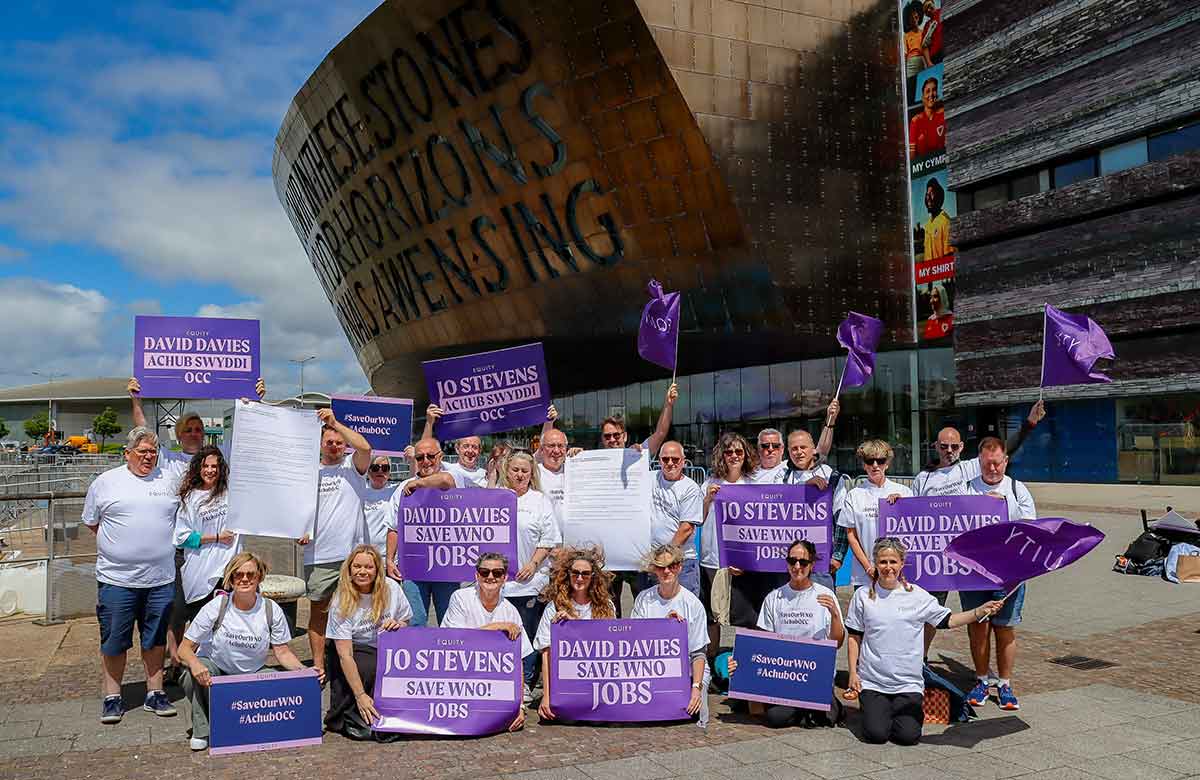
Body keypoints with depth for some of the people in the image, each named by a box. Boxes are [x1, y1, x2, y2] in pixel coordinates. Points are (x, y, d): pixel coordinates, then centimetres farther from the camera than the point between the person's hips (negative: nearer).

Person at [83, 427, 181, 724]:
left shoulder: (170, 480, 7)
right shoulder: (105, 482, 2)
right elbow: (91, 523, 11)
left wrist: (164, 542, 9)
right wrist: (118, 544, 5)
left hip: (161, 578, 2)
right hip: (117, 578, -2)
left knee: (155, 638, 11)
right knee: (114, 640, 7)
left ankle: (155, 694, 22)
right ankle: (112, 698, 20)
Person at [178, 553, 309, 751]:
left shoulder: (272, 610, -10)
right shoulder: (216, 607, -15)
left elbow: (283, 652, -5)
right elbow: (185, 648, -12)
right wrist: (194, 664, -36)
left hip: (252, 676, 1)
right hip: (215, 672, -1)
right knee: (200, 668, -35)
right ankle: (201, 732, -12)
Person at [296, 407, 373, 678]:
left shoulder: (352, 466, 3)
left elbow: (365, 447, -18)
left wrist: (335, 422, -13)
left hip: (352, 554, -2)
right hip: (318, 555, 3)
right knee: (318, 611, 8)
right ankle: (318, 666, 16)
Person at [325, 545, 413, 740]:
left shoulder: (392, 589, -8)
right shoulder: (342, 602, -17)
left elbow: (407, 624, 7)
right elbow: (345, 655, -23)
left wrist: (398, 625, -19)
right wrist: (360, 695, -29)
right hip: (353, 652, -3)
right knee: (368, 666, -33)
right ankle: (343, 718, -10)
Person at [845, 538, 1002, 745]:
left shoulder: (917, 596, 1)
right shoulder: (863, 595, 0)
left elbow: (948, 620, 3)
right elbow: (854, 637, 6)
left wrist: (982, 610, -10)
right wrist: (853, 672, 0)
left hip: (908, 683, 1)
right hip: (872, 682, 0)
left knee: (908, 735, -12)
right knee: (876, 734, -13)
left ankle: (915, 709, 22)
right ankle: (873, 709, 20)